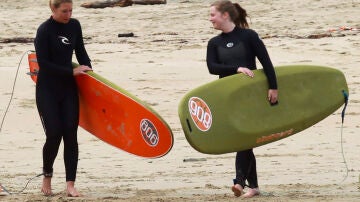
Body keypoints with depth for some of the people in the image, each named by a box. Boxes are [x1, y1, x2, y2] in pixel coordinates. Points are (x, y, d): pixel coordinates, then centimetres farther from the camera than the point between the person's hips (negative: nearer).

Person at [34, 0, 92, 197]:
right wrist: (72, 72, -18)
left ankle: (70, 184, -6)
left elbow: (81, 52, 18)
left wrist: (88, 71, 5)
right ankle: (47, 177, 14)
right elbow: (44, 64, -16)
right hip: (47, 90, -5)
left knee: (70, 134, -4)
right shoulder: (44, 31, -13)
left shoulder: (74, 26, 5)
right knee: (54, 134, -9)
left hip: (68, 88, 5)